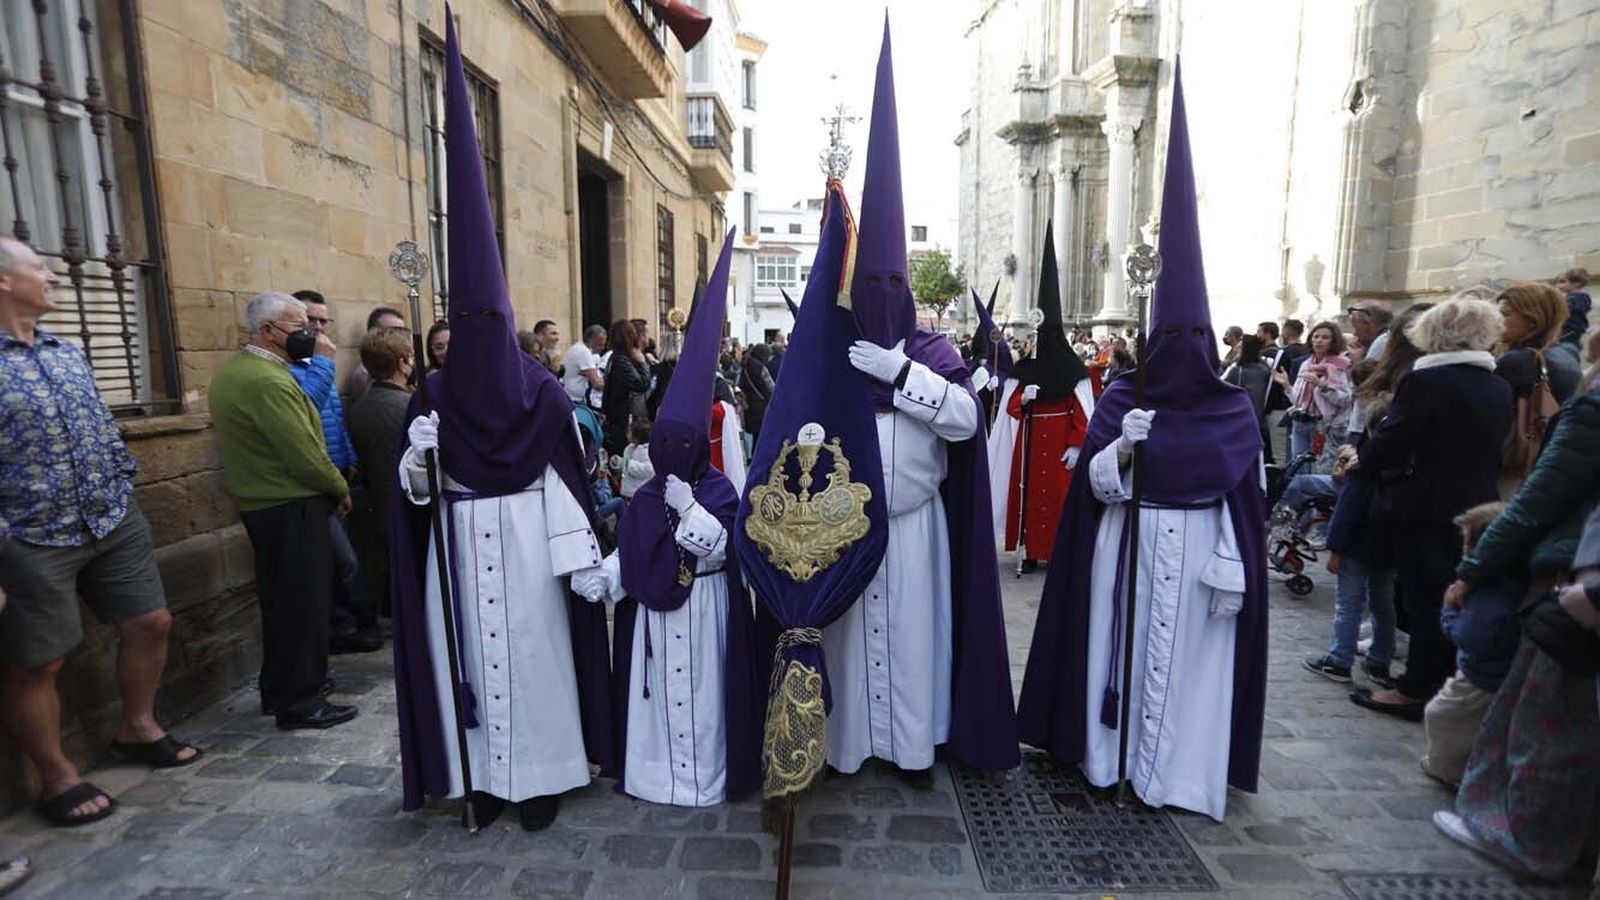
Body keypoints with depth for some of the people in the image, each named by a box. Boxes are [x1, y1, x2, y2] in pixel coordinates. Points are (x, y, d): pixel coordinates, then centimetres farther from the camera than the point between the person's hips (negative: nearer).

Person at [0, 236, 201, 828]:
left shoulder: (68, 354, 10)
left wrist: (123, 492, 13)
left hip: (115, 522, 7)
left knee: (150, 623, 12)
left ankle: (138, 728, 33)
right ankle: (57, 779, 22)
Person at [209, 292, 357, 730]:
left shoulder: (232, 369, 12)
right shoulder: (268, 381, -21)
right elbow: (305, 452, -23)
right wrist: (340, 488, -7)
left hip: (261, 503, 11)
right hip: (292, 508, -11)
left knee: (283, 602, 19)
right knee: (303, 603, -1)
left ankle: (278, 690, 32)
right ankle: (300, 701, 9)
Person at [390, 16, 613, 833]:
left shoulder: (543, 391, -5)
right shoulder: (434, 396, 4)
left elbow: (569, 479, -6)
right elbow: (416, 490, 6)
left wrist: (583, 558, -9)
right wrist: (418, 455, -17)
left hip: (528, 546, -3)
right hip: (462, 550, 4)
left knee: (533, 653, 5)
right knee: (471, 651, 10)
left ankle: (542, 774, 20)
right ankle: (487, 775, 26)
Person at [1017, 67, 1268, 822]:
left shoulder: (1233, 411, 0)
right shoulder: (1119, 400, 1)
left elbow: (1244, 496, -1)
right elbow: (1091, 483, -4)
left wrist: (1233, 568, -7)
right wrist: (1122, 448, -23)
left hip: (1199, 553, 0)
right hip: (1126, 549, 0)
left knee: (1190, 654, 6)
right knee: (1121, 644, 7)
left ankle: (1176, 768, 21)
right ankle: (1110, 750, 23)